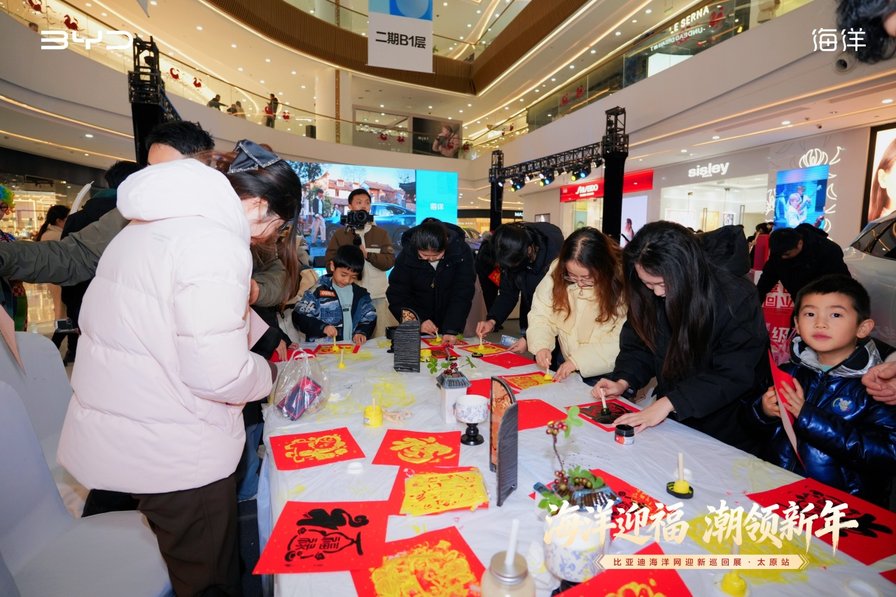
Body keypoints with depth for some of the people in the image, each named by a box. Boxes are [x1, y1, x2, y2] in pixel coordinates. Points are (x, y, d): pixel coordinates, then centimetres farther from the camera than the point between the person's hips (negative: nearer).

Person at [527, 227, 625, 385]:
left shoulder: (622, 284, -19)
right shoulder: (558, 271, -8)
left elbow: (620, 342, -19)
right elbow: (541, 314, -2)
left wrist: (579, 360, -26)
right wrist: (541, 345, -19)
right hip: (566, 366, 4)